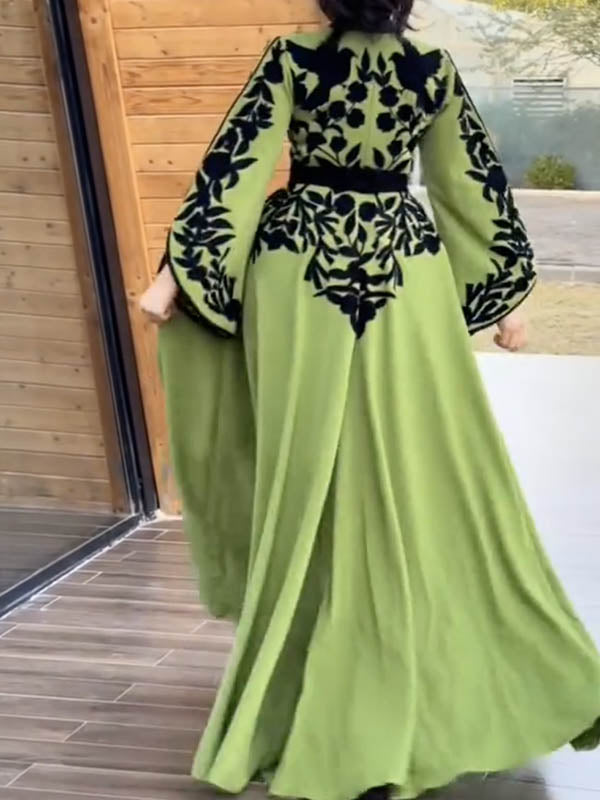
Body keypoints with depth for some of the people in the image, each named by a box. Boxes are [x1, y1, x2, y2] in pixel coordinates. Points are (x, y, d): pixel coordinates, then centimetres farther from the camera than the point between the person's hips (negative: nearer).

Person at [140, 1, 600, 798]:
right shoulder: (433, 70, 2)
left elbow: (234, 167, -8)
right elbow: (477, 185, 7)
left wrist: (176, 271, -6)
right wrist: (505, 296, 15)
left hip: (304, 273, -1)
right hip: (405, 275, 2)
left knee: (310, 472, 7)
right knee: (425, 472, 8)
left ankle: (308, 703, 19)